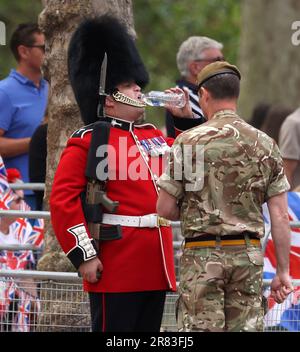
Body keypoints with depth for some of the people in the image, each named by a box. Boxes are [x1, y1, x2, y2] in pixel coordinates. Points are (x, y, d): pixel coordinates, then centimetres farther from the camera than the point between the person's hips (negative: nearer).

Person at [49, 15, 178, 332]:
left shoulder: (154, 137, 17)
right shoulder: (87, 140, -7)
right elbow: (62, 201, -14)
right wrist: (84, 255, -19)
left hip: (155, 268, 8)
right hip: (116, 270, -8)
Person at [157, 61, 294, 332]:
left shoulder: (189, 142, -5)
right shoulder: (265, 145, 3)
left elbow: (165, 208, -3)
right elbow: (280, 217, 1)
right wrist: (283, 272, 6)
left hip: (202, 256, -3)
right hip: (249, 256, 3)